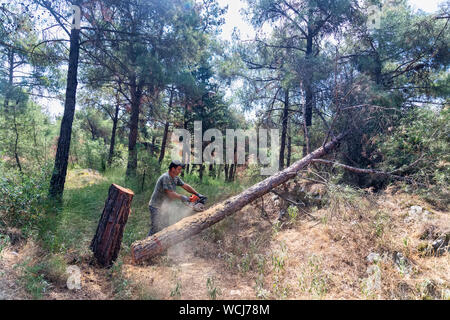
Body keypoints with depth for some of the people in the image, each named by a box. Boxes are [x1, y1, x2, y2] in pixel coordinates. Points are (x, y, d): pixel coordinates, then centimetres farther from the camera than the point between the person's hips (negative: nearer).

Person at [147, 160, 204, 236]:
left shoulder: (175, 178, 5)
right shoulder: (165, 177, -22)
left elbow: (185, 186, 11)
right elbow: (170, 194, -27)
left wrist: (197, 194, 5)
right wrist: (182, 197, -17)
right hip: (156, 207, -9)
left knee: (165, 228, 11)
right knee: (156, 228, -10)